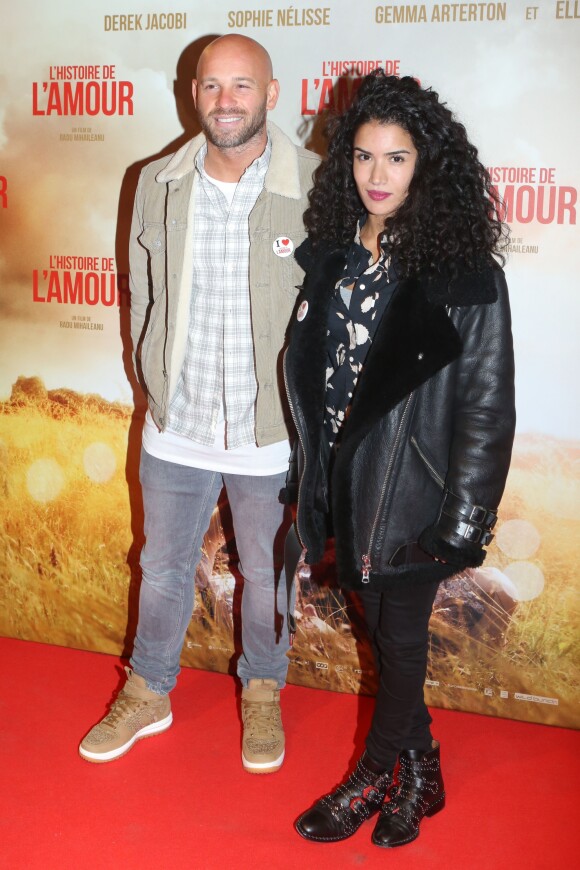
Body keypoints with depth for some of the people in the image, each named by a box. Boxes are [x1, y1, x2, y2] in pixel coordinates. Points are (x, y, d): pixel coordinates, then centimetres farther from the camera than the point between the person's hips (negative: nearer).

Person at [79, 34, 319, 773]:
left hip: (272, 434, -2)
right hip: (175, 426, 3)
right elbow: (143, 293, 9)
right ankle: (148, 694, 40)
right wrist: (155, 384, 7)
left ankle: (262, 693, 41)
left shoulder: (315, 188, -12)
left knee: (266, 575, 16)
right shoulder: (158, 185, -2)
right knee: (163, 566, 18)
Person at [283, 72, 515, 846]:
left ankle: (375, 779, 31)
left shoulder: (465, 273, -14)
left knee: (401, 635, 9)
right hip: (345, 481, 6)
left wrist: (461, 521, -12)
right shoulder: (331, 254, 2)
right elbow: (309, 369, 9)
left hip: (411, 488, -5)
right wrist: (316, 484, 8)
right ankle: (417, 770, 38)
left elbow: (487, 406, -12)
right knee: (381, 627, 17)